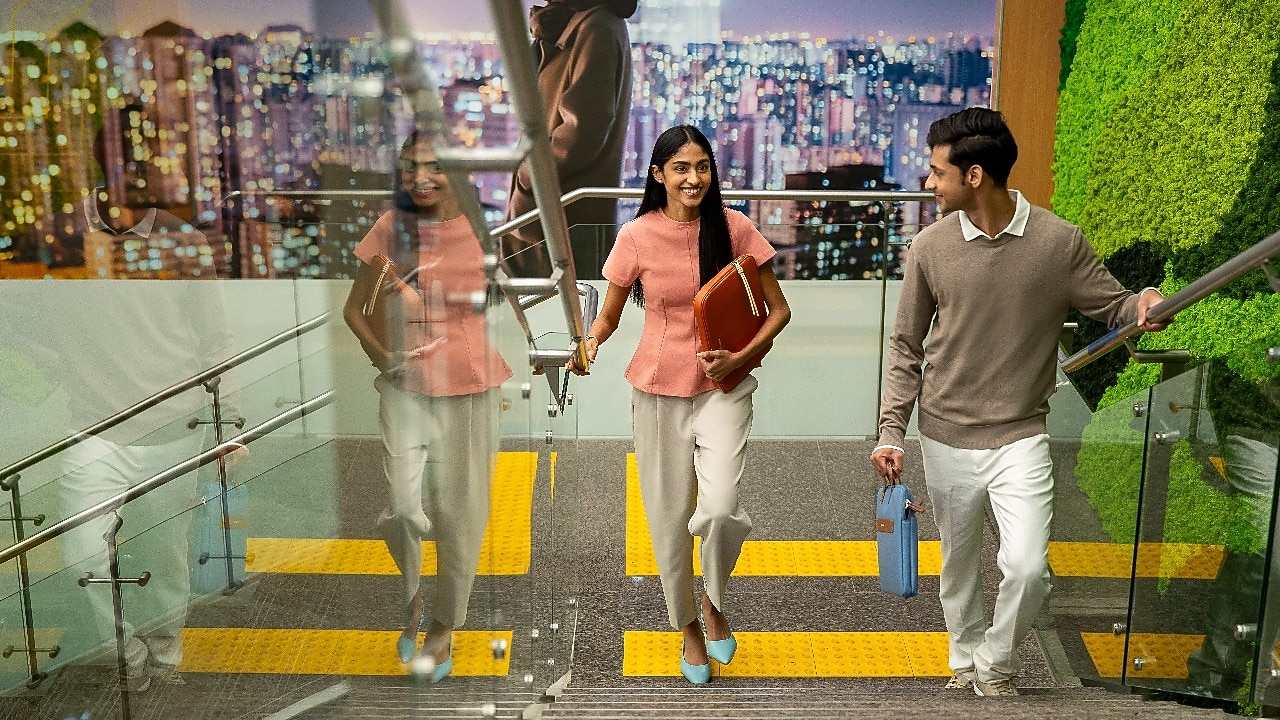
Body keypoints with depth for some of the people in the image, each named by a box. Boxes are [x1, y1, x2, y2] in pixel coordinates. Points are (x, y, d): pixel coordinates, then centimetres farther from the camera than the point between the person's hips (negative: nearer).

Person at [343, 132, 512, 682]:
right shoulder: (390, 228, -2)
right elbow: (354, 308, 5)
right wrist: (381, 353, -10)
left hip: (471, 389, 0)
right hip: (406, 387, 0)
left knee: (460, 511, 8)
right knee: (402, 510, -11)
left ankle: (445, 623, 30)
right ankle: (411, 597, 22)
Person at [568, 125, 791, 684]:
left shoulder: (735, 228, -6)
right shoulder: (636, 236, -5)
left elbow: (779, 310, 1)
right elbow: (609, 313, 6)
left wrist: (740, 358, -14)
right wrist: (590, 343, -15)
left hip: (722, 387, -1)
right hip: (658, 391, 1)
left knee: (718, 509, -20)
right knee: (669, 517, 9)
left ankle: (714, 601, 13)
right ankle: (688, 626, 35)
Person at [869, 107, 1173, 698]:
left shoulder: (1059, 241, -10)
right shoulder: (930, 247, -6)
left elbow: (1112, 305, 1)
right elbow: (906, 347, 2)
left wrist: (1142, 304, -24)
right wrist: (891, 432, -2)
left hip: (1020, 437, -1)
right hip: (946, 439, 2)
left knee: (1027, 567, -11)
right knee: (959, 565, 15)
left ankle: (997, 662, 19)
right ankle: (966, 660, 40)